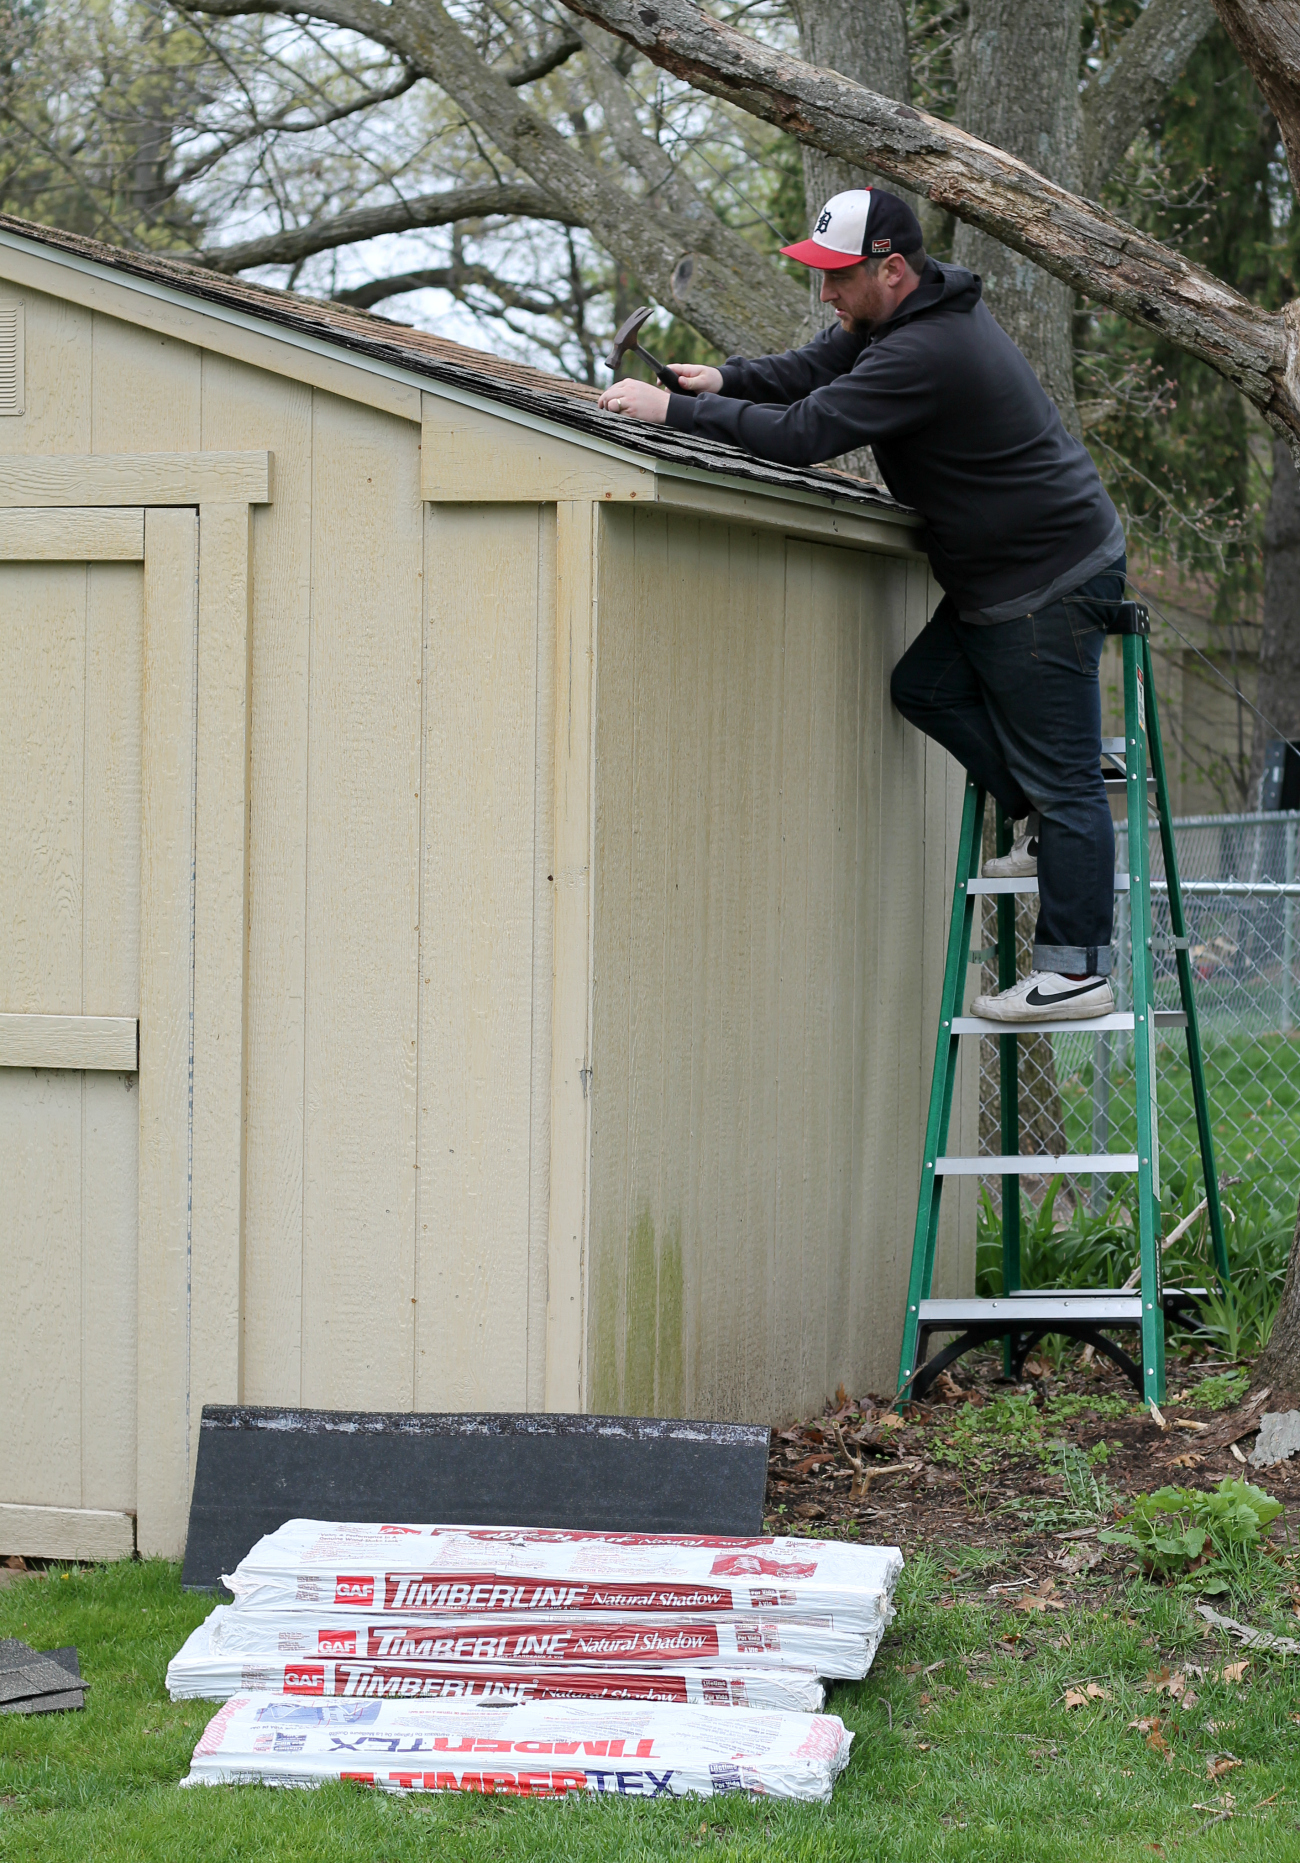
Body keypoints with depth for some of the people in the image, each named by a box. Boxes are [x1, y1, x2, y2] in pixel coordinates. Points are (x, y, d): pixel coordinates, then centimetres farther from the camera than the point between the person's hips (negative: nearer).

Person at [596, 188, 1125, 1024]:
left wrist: (675, 409, -24)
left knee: (1062, 781, -6)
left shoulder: (928, 352, -27)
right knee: (925, 686, 12)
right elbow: (817, 367, 15)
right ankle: (1051, 825, 16)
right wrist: (726, 380, -4)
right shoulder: (911, 310, 6)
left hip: (1053, 583, -10)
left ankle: (1078, 970, -2)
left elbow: (806, 432, -30)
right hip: (1000, 577, 10)